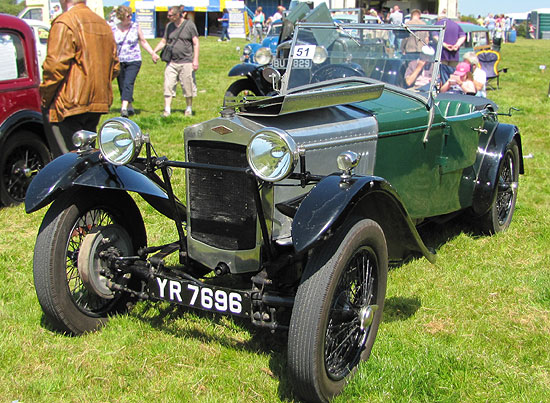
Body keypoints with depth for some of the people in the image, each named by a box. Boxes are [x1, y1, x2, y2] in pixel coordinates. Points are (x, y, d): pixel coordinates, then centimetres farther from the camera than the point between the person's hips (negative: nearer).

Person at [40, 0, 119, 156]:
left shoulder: (64, 23, -10)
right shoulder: (103, 23, 17)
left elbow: (55, 66, -17)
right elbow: (115, 66, 20)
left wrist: (45, 98, -7)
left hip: (70, 104, -8)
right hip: (100, 101, 9)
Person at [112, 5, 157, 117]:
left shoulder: (135, 26, 2)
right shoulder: (114, 29, 2)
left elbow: (143, 42, 12)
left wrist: (153, 54, 7)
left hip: (134, 61, -2)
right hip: (119, 62, 2)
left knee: (128, 83, -19)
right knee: (122, 86, 6)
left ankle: (124, 108, -27)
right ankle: (130, 107, 24)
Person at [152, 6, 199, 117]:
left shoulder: (189, 25, -2)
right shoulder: (169, 26, 12)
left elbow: (196, 43, -3)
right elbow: (163, 41, 18)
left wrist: (195, 59, -10)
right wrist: (154, 52, 3)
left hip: (186, 62, -4)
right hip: (172, 62, 4)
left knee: (188, 86, 3)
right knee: (168, 85, -3)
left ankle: (189, 108, 19)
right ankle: (167, 109, 0)